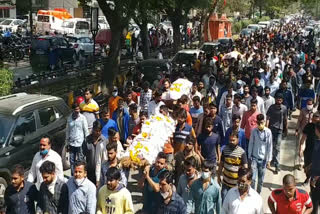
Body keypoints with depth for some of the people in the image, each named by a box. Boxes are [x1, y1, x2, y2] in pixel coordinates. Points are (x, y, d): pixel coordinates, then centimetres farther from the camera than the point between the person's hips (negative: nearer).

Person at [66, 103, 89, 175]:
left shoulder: (82, 118, -4)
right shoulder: (69, 118, 5)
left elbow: (86, 130, -1)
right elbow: (67, 130, 12)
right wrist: (67, 141, 11)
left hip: (80, 143, -3)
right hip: (71, 143, 3)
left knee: (80, 160, 1)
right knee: (72, 160, 9)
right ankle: (73, 175, 21)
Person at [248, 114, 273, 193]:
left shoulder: (268, 132, -9)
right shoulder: (254, 131, -6)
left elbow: (270, 146, -4)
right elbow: (251, 144, 2)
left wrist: (269, 160, -3)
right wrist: (249, 157, 3)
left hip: (263, 159, 0)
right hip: (254, 158, 0)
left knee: (261, 180, 10)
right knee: (253, 178, -8)